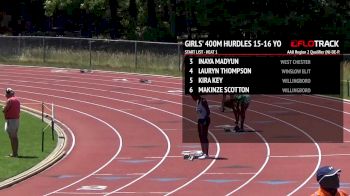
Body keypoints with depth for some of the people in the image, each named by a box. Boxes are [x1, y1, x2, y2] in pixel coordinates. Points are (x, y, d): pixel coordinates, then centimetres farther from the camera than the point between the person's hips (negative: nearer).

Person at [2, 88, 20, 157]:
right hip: (17, 119, 9)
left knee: (12, 137, -6)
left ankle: (14, 153, -8)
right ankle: (16, 152, 19)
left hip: (10, 120, -9)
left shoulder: (9, 100, -16)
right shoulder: (17, 100, 11)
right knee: (15, 137, 15)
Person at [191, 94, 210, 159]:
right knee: (201, 137, 10)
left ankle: (206, 154, -11)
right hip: (200, 120, 9)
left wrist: (205, 120, -23)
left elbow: (208, 111, -18)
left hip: (204, 120, -9)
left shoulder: (203, 101, -15)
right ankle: (203, 153, 16)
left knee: (204, 137, -10)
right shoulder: (197, 101, 12)